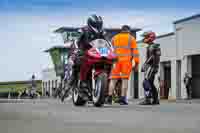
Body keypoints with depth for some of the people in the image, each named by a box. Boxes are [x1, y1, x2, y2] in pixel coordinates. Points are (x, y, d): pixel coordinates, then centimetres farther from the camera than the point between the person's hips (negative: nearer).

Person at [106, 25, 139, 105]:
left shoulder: (114, 38, 16)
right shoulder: (131, 38, 8)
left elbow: (112, 49, 19)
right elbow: (135, 50, -1)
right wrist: (136, 62, -4)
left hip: (116, 60, 2)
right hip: (127, 61, -2)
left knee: (113, 79, 1)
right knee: (124, 79, -3)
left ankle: (110, 97, -9)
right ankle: (122, 98, -8)